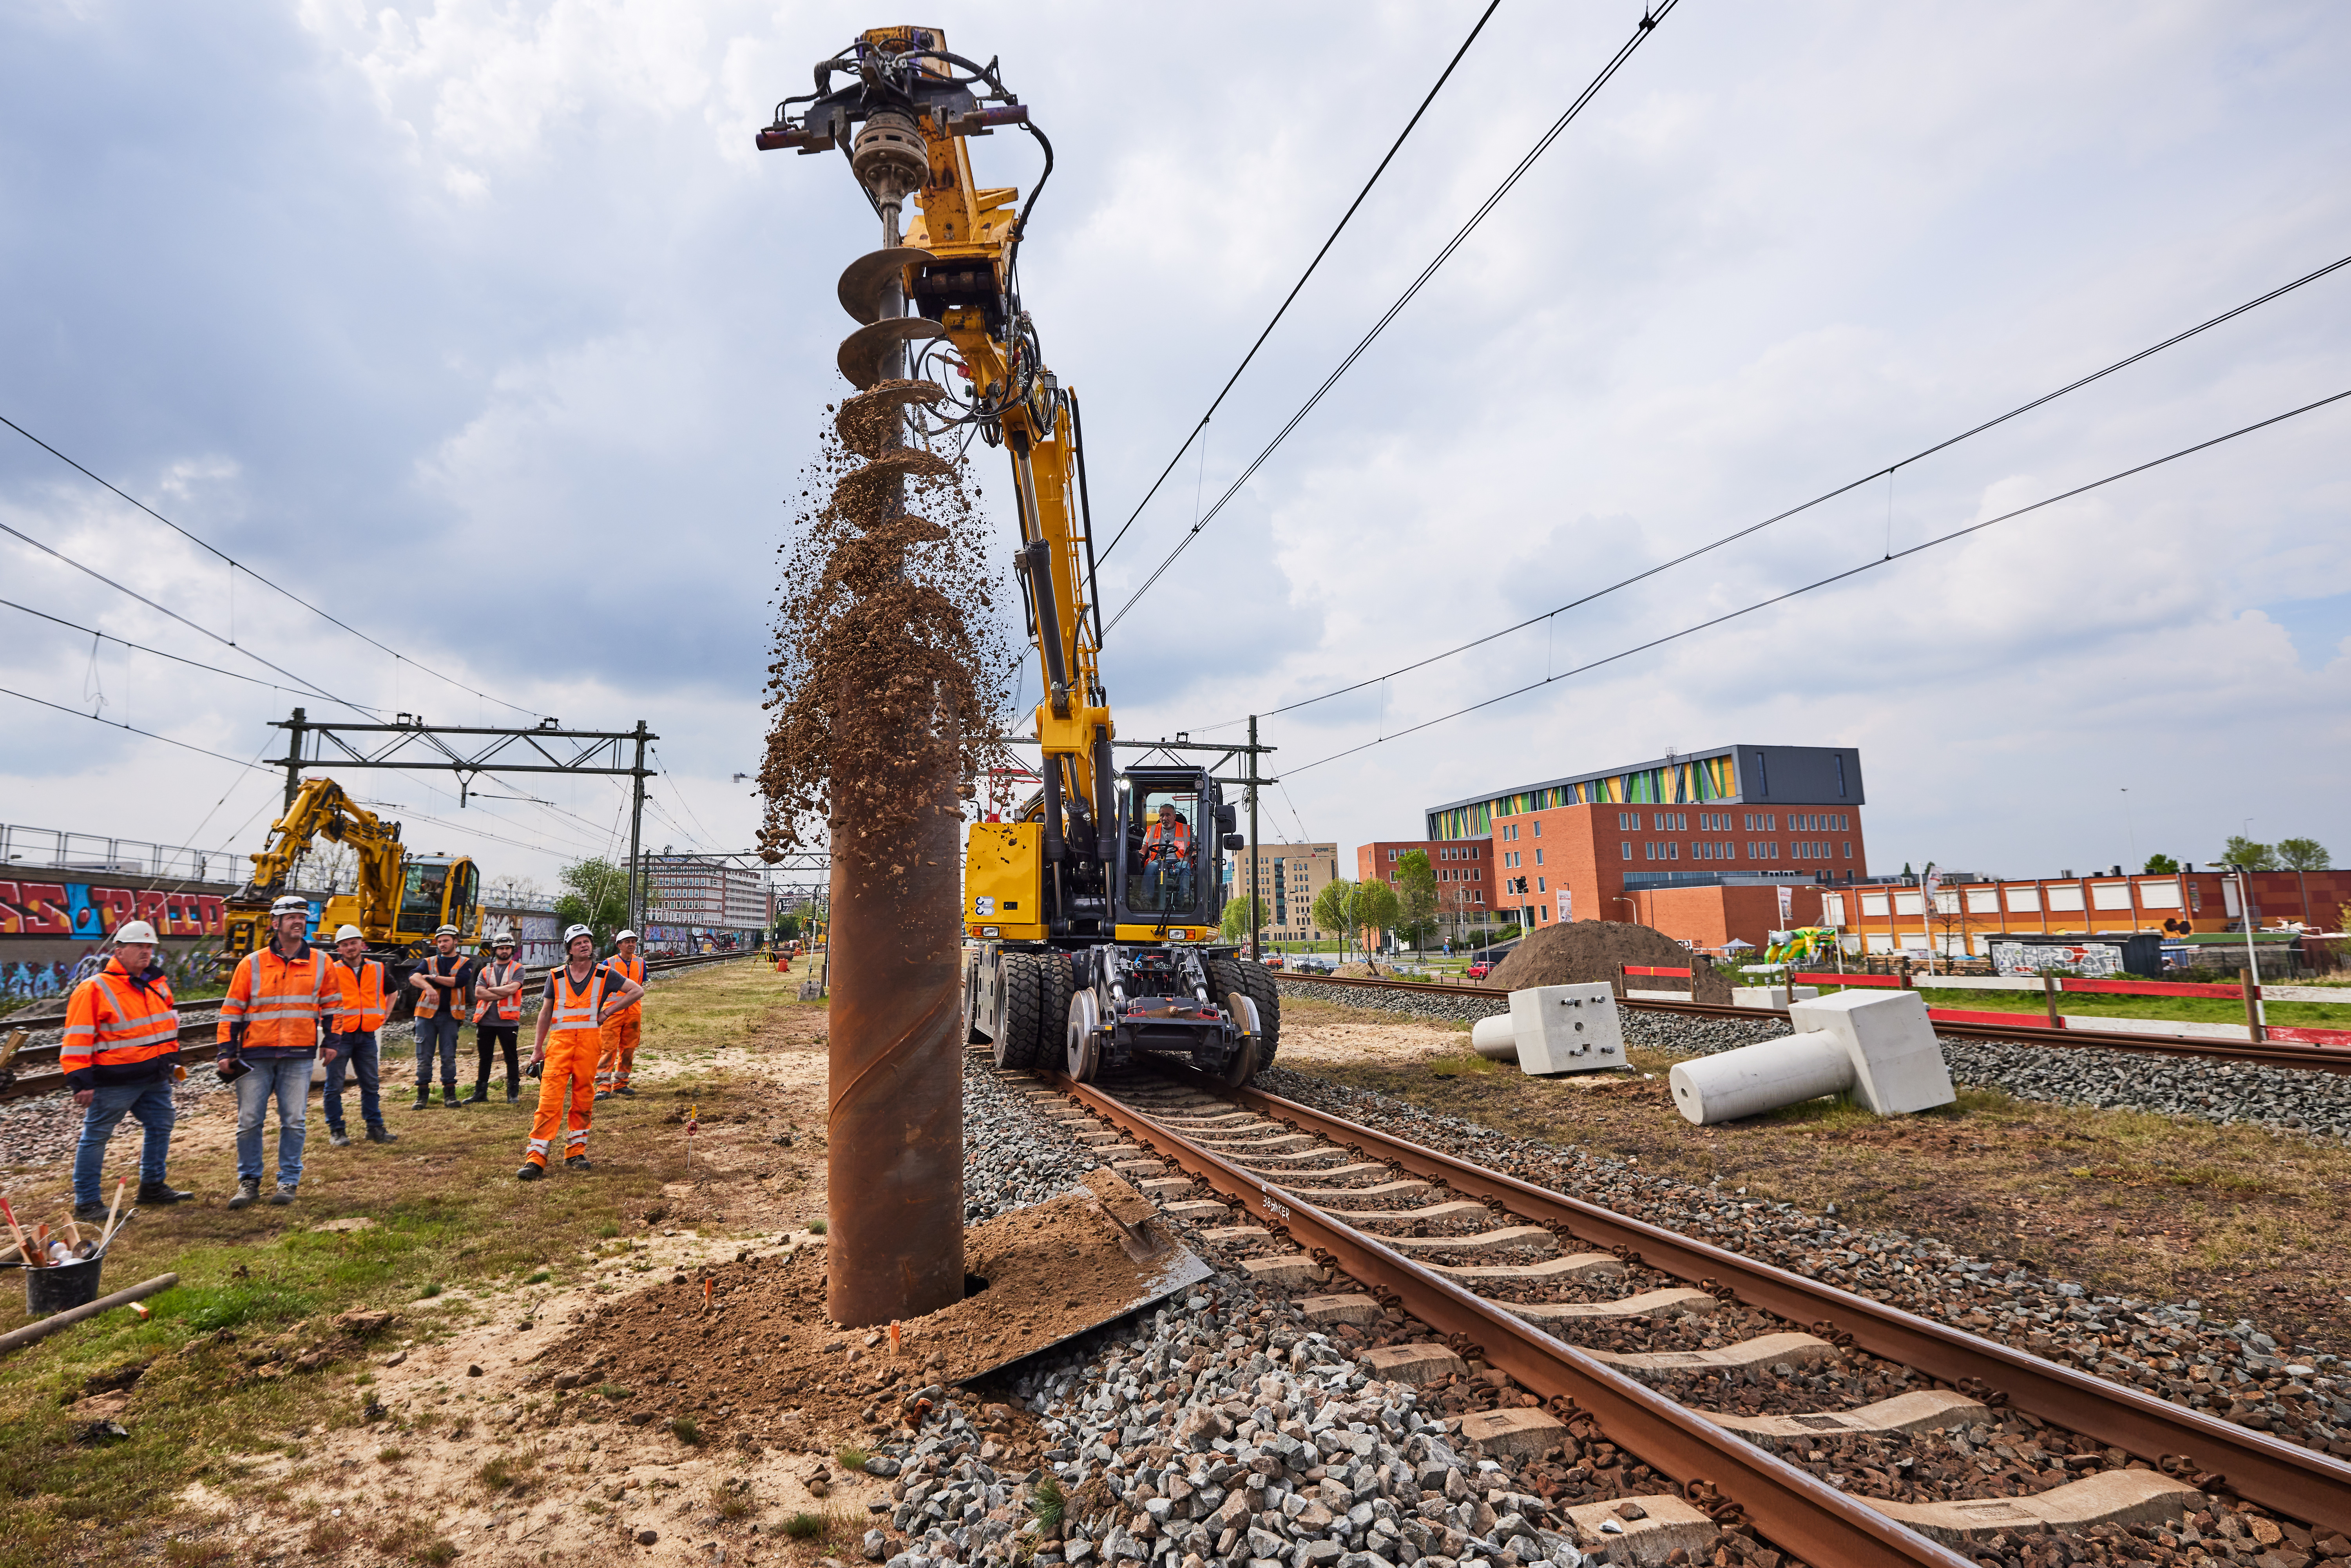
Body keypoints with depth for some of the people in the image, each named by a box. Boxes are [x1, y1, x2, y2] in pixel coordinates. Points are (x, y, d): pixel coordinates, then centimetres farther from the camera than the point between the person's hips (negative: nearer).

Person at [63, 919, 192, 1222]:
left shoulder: (157, 983, 10)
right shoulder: (94, 989, -13)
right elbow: (77, 1040, -15)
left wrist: (171, 1059, 22)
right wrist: (81, 1082, -18)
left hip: (156, 1077, 7)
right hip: (114, 1081, -7)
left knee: (161, 1126, 15)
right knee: (95, 1137, 2)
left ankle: (152, 1186, 28)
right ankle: (87, 1202, 11)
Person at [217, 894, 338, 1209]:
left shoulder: (321, 962, 5)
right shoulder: (252, 964, 2)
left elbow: (331, 1004, 15)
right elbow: (232, 1009, 5)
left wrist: (331, 1041, 10)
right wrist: (227, 1052, 1)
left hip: (299, 1055, 0)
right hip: (255, 1055, 0)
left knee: (294, 1121, 2)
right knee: (249, 1120, 4)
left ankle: (289, 1180, 13)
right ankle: (249, 1180, 19)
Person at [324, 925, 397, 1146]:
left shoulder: (377, 969, 7)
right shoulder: (332, 971, -5)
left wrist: (383, 1016, 14)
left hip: (367, 1035, 4)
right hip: (340, 1034, -4)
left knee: (371, 1084, 9)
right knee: (335, 1086, 1)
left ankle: (375, 1128, 17)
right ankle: (336, 1131, 12)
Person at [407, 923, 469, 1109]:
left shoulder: (464, 963, 8)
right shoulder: (430, 962, 11)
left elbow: (458, 981, -12)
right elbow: (413, 977, -9)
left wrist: (433, 977, -8)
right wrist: (428, 987, -29)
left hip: (449, 1015, -1)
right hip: (427, 1013, 1)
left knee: (449, 1056, 0)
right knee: (424, 1056, 3)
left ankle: (449, 1094, 6)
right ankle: (423, 1094, 11)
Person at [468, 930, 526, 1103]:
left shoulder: (517, 969, 4)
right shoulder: (485, 970, 13)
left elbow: (512, 989, -13)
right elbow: (478, 993, -3)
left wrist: (490, 990, -5)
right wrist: (503, 993, -10)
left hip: (508, 1022, -3)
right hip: (486, 1021, 3)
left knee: (511, 1058, 1)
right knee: (485, 1058, 11)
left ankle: (513, 1093, 7)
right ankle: (480, 1093, 18)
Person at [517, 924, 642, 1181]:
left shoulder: (604, 975, 7)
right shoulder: (556, 977, 11)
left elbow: (638, 990, 10)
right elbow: (545, 1013, 16)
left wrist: (608, 1011, 3)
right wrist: (538, 1049, 14)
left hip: (590, 1039, 0)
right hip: (559, 1039, 0)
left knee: (584, 1097, 2)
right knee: (550, 1097, -9)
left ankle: (576, 1152, 13)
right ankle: (536, 1157, -8)